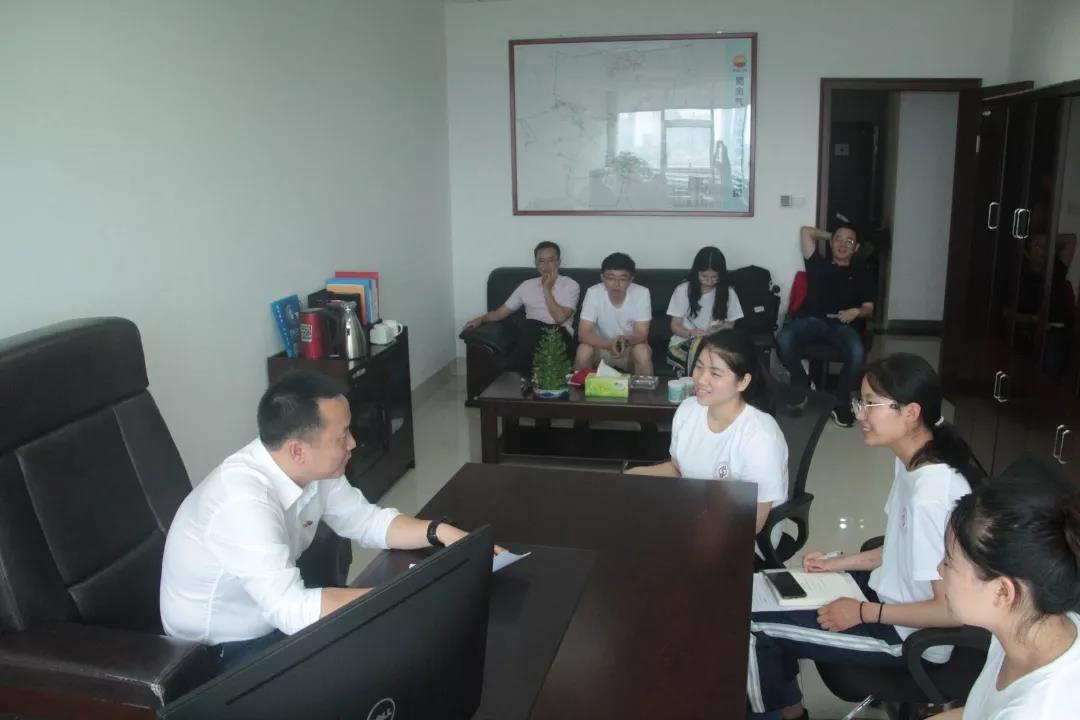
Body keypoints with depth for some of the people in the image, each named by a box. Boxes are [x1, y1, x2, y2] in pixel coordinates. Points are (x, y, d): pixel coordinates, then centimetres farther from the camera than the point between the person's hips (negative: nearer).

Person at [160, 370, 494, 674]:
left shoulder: (313, 467, -12)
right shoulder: (244, 502, -35)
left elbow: (366, 520, 1)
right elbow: (293, 610, -38)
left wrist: (442, 532, -14)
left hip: (276, 615, 7)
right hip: (222, 650, -7)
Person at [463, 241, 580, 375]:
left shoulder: (571, 285, 7)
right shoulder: (527, 285, 19)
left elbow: (560, 318, -6)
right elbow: (501, 312, 19)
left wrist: (547, 290, -4)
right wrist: (481, 319, 1)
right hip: (530, 336, 3)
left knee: (532, 327, -37)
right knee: (532, 326, -36)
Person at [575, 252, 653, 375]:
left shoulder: (641, 293, -19)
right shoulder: (593, 293, -18)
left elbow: (641, 335, -19)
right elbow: (583, 334, -24)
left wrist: (625, 341, -43)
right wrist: (610, 344, -42)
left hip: (631, 347, 0)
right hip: (602, 346, 0)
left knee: (642, 351, -31)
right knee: (584, 350, -29)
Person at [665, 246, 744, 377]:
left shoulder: (728, 293, 4)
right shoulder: (683, 290, 0)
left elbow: (730, 324, 13)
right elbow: (675, 326, 2)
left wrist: (721, 329, -11)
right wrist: (692, 333, -19)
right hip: (684, 341, -1)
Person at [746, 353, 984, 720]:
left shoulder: (933, 495, -33)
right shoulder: (915, 460, -3)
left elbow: (954, 609, -28)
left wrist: (863, 613, -20)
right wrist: (837, 563, 7)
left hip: (911, 634, -9)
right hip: (892, 592, 9)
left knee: (754, 621, -6)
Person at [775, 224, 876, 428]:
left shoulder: (862, 273, 23)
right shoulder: (819, 264, 24)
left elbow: (869, 308, 14)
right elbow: (806, 232, 25)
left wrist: (856, 312, -9)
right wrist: (832, 235, 35)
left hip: (843, 325, 0)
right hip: (812, 320, 1)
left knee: (857, 353, -36)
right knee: (783, 340, -33)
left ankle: (841, 402, -12)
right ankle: (803, 389, -11)